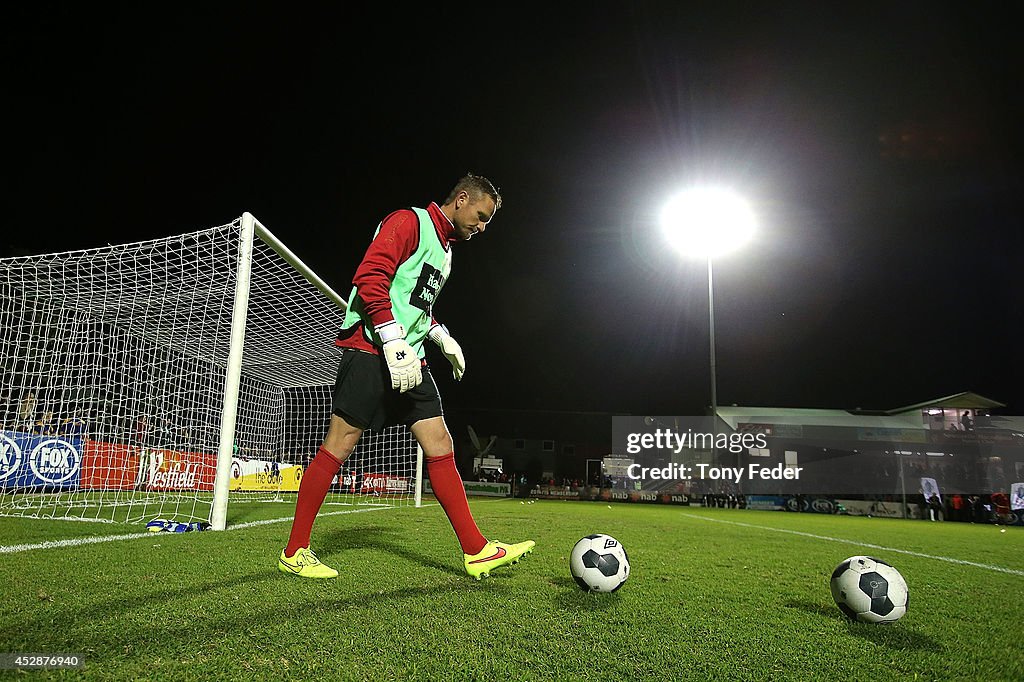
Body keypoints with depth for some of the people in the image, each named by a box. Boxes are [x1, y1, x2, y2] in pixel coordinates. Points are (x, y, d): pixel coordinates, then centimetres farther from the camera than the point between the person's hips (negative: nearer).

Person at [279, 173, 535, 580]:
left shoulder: (445, 247, 23)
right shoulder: (409, 221, -5)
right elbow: (370, 276, -18)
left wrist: (441, 336, 16)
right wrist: (394, 341, -24)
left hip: (409, 360, 9)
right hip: (371, 350, -9)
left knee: (440, 445, 2)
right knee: (339, 445, -4)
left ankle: (477, 552, 5)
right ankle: (294, 552, 10)